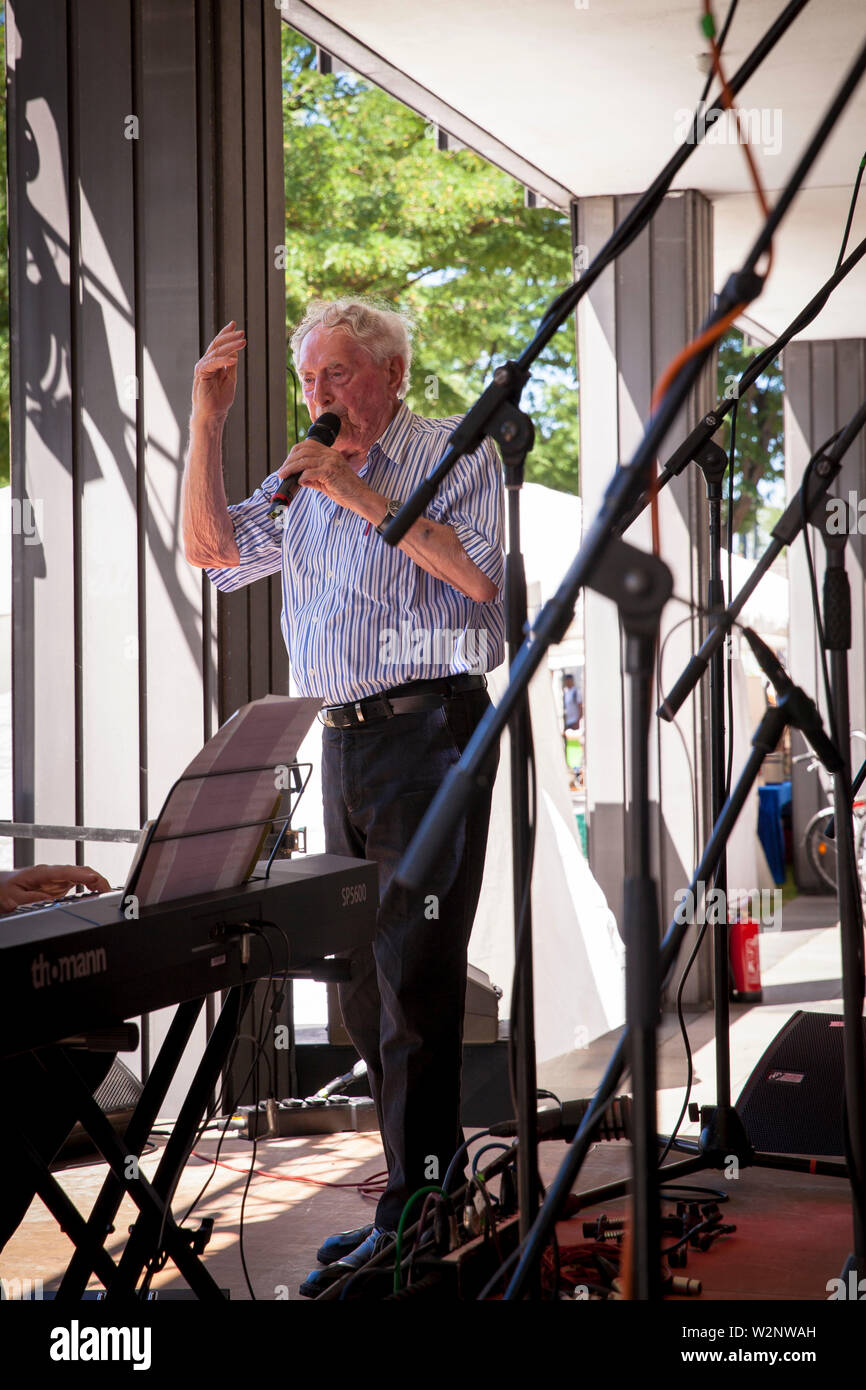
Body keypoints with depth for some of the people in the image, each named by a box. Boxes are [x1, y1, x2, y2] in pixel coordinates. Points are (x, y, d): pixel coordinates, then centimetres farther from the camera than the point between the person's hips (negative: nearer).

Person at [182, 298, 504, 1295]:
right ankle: (429, 1186, 17)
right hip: (343, 739, 7)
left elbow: (478, 574, -14)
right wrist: (206, 418, 6)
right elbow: (211, 548, 12)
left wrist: (361, 494, -15)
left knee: (415, 979, -10)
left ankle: (410, 1216, -8)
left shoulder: (456, 453, 1)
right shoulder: (308, 481, 20)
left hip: (430, 727, -7)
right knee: (364, 986, 8)